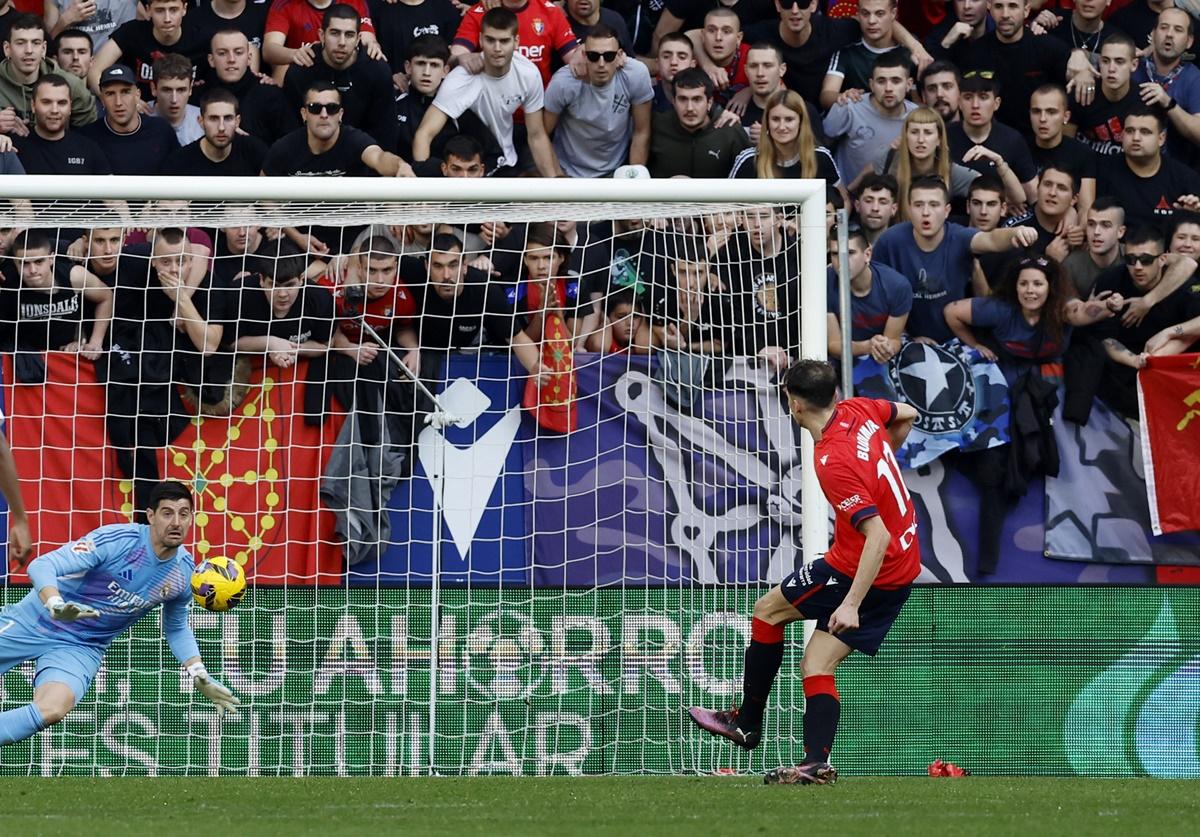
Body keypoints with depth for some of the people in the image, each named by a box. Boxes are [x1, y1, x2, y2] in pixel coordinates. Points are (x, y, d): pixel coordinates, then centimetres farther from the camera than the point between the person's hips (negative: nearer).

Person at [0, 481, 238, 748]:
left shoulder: (185, 572, -5)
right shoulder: (117, 539, -22)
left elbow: (176, 629, 16)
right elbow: (42, 566, -27)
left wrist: (200, 677, 3)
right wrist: (56, 606, -46)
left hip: (82, 647, 2)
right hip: (36, 621, -2)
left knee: (52, 710, -29)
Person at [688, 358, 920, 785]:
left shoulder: (833, 463, -26)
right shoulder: (857, 410, -2)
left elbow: (878, 535, -30)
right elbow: (907, 414, 21)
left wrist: (851, 605, -30)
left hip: (863, 569, -8)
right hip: (904, 569, 8)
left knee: (768, 609, 9)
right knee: (817, 665, 7)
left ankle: (747, 722, 18)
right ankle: (817, 762, -7)